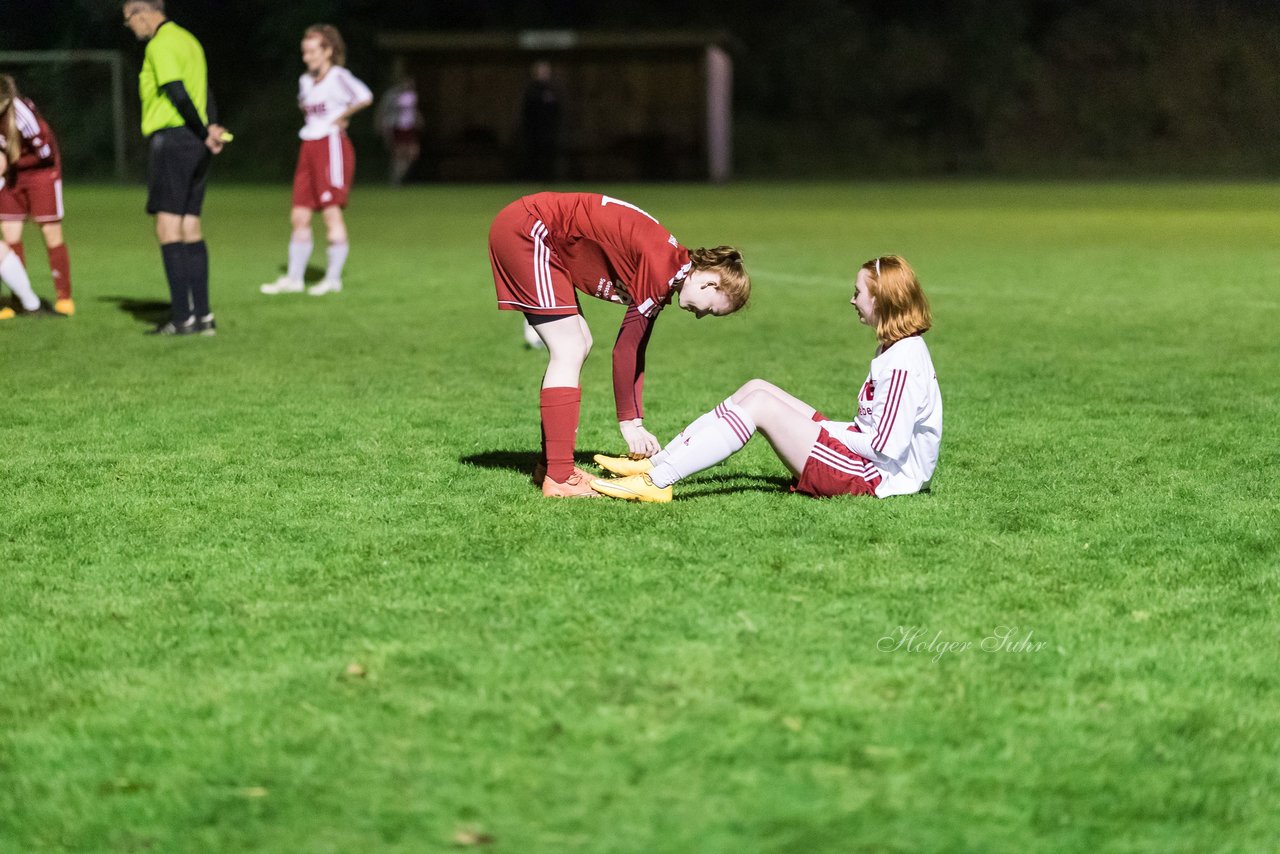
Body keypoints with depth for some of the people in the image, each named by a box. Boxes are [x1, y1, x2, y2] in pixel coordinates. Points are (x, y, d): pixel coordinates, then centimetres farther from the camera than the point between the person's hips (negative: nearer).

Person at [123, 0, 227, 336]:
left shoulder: (160, 45, -10)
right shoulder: (188, 40, 19)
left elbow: (178, 95, -18)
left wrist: (204, 133, -11)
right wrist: (209, 129, 1)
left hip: (170, 138, -9)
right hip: (195, 144, 9)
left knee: (168, 227, -7)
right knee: (190, 227, 10)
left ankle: (182, 317, -10)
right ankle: (202, 315, 9)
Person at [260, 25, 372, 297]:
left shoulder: (337, 77, -10)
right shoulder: (305, 81, 15)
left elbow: (364, 97, -27)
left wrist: (340, 117, -15)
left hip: (332, 145, -8)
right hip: (309, 149, 8)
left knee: (331, 212, -6)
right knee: (299, 216, 6)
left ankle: (333, 278, 0)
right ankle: (294, 278, 12)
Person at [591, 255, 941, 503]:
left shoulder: (903, 361, -20)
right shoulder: (895, 349, 13)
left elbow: (886, 447, -25)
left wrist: (830, 431, -11)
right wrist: (830, 428, 7)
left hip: (873, 476, -11)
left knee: (760, 404, -16)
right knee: (755, 389, 5)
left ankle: (656, 481, -18)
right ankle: (655, 462, 1)